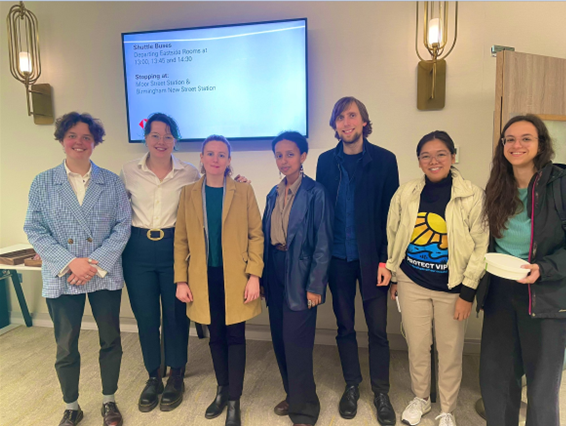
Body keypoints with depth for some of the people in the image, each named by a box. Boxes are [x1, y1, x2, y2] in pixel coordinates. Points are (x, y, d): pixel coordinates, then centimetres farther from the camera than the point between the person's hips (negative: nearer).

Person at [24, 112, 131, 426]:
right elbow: (34, 230, -3)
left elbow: (122, 226, -3)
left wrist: (97, 262, -15)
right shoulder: (43, 183, 1)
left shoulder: (111, 182, 1)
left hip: (106, 275, 1)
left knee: (110, 341, 11)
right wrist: (70, 263, -15)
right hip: (61, 278, 0)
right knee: (65, 347, 11)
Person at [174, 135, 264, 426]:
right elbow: (181, 239, 4)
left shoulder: (243, 192, -3)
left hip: (235, 278, -2)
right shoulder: (188, 193, 3)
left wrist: (254, 275, -11)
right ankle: (222, 390, 34)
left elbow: (256, 235, -4)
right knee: (216, 336, 14)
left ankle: (234, 401, 20)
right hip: (205, 279, 2)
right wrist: (181, 280, -1)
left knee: (235, 337, 5)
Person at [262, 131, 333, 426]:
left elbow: (323, 244, -12)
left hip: (300, 275, -6)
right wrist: (263, 277, 8)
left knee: (296, 342, 0)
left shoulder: (315, 193, -10)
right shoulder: (274, 194, 9)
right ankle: (292, 396, 36)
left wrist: (315, 285, -14)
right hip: (275, 273, 6)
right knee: (280, 339, 15)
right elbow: (267, 237, 10)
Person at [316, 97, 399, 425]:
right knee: (345, 327, 14)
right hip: (338, 258, 2)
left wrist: (386, 259, -9)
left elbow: (392, 213, -4)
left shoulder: (384, 160, -3)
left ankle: (381, 392, 26)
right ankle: (352, 386, 32)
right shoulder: (326, 161, 4)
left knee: (378, 329, 6)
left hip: (372, 258, -2)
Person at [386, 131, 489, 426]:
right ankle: (420, 399, 41)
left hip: (452, 288, -1)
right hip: (412, 283, 2)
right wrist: (392, 275, 10)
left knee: (450, 352, 12)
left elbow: (480, 246, -7)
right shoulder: (406, 194, -3)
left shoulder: (472, 196, -10)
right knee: (417, 346, 14)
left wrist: (467, 292, -8)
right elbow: (392, 236, 7)